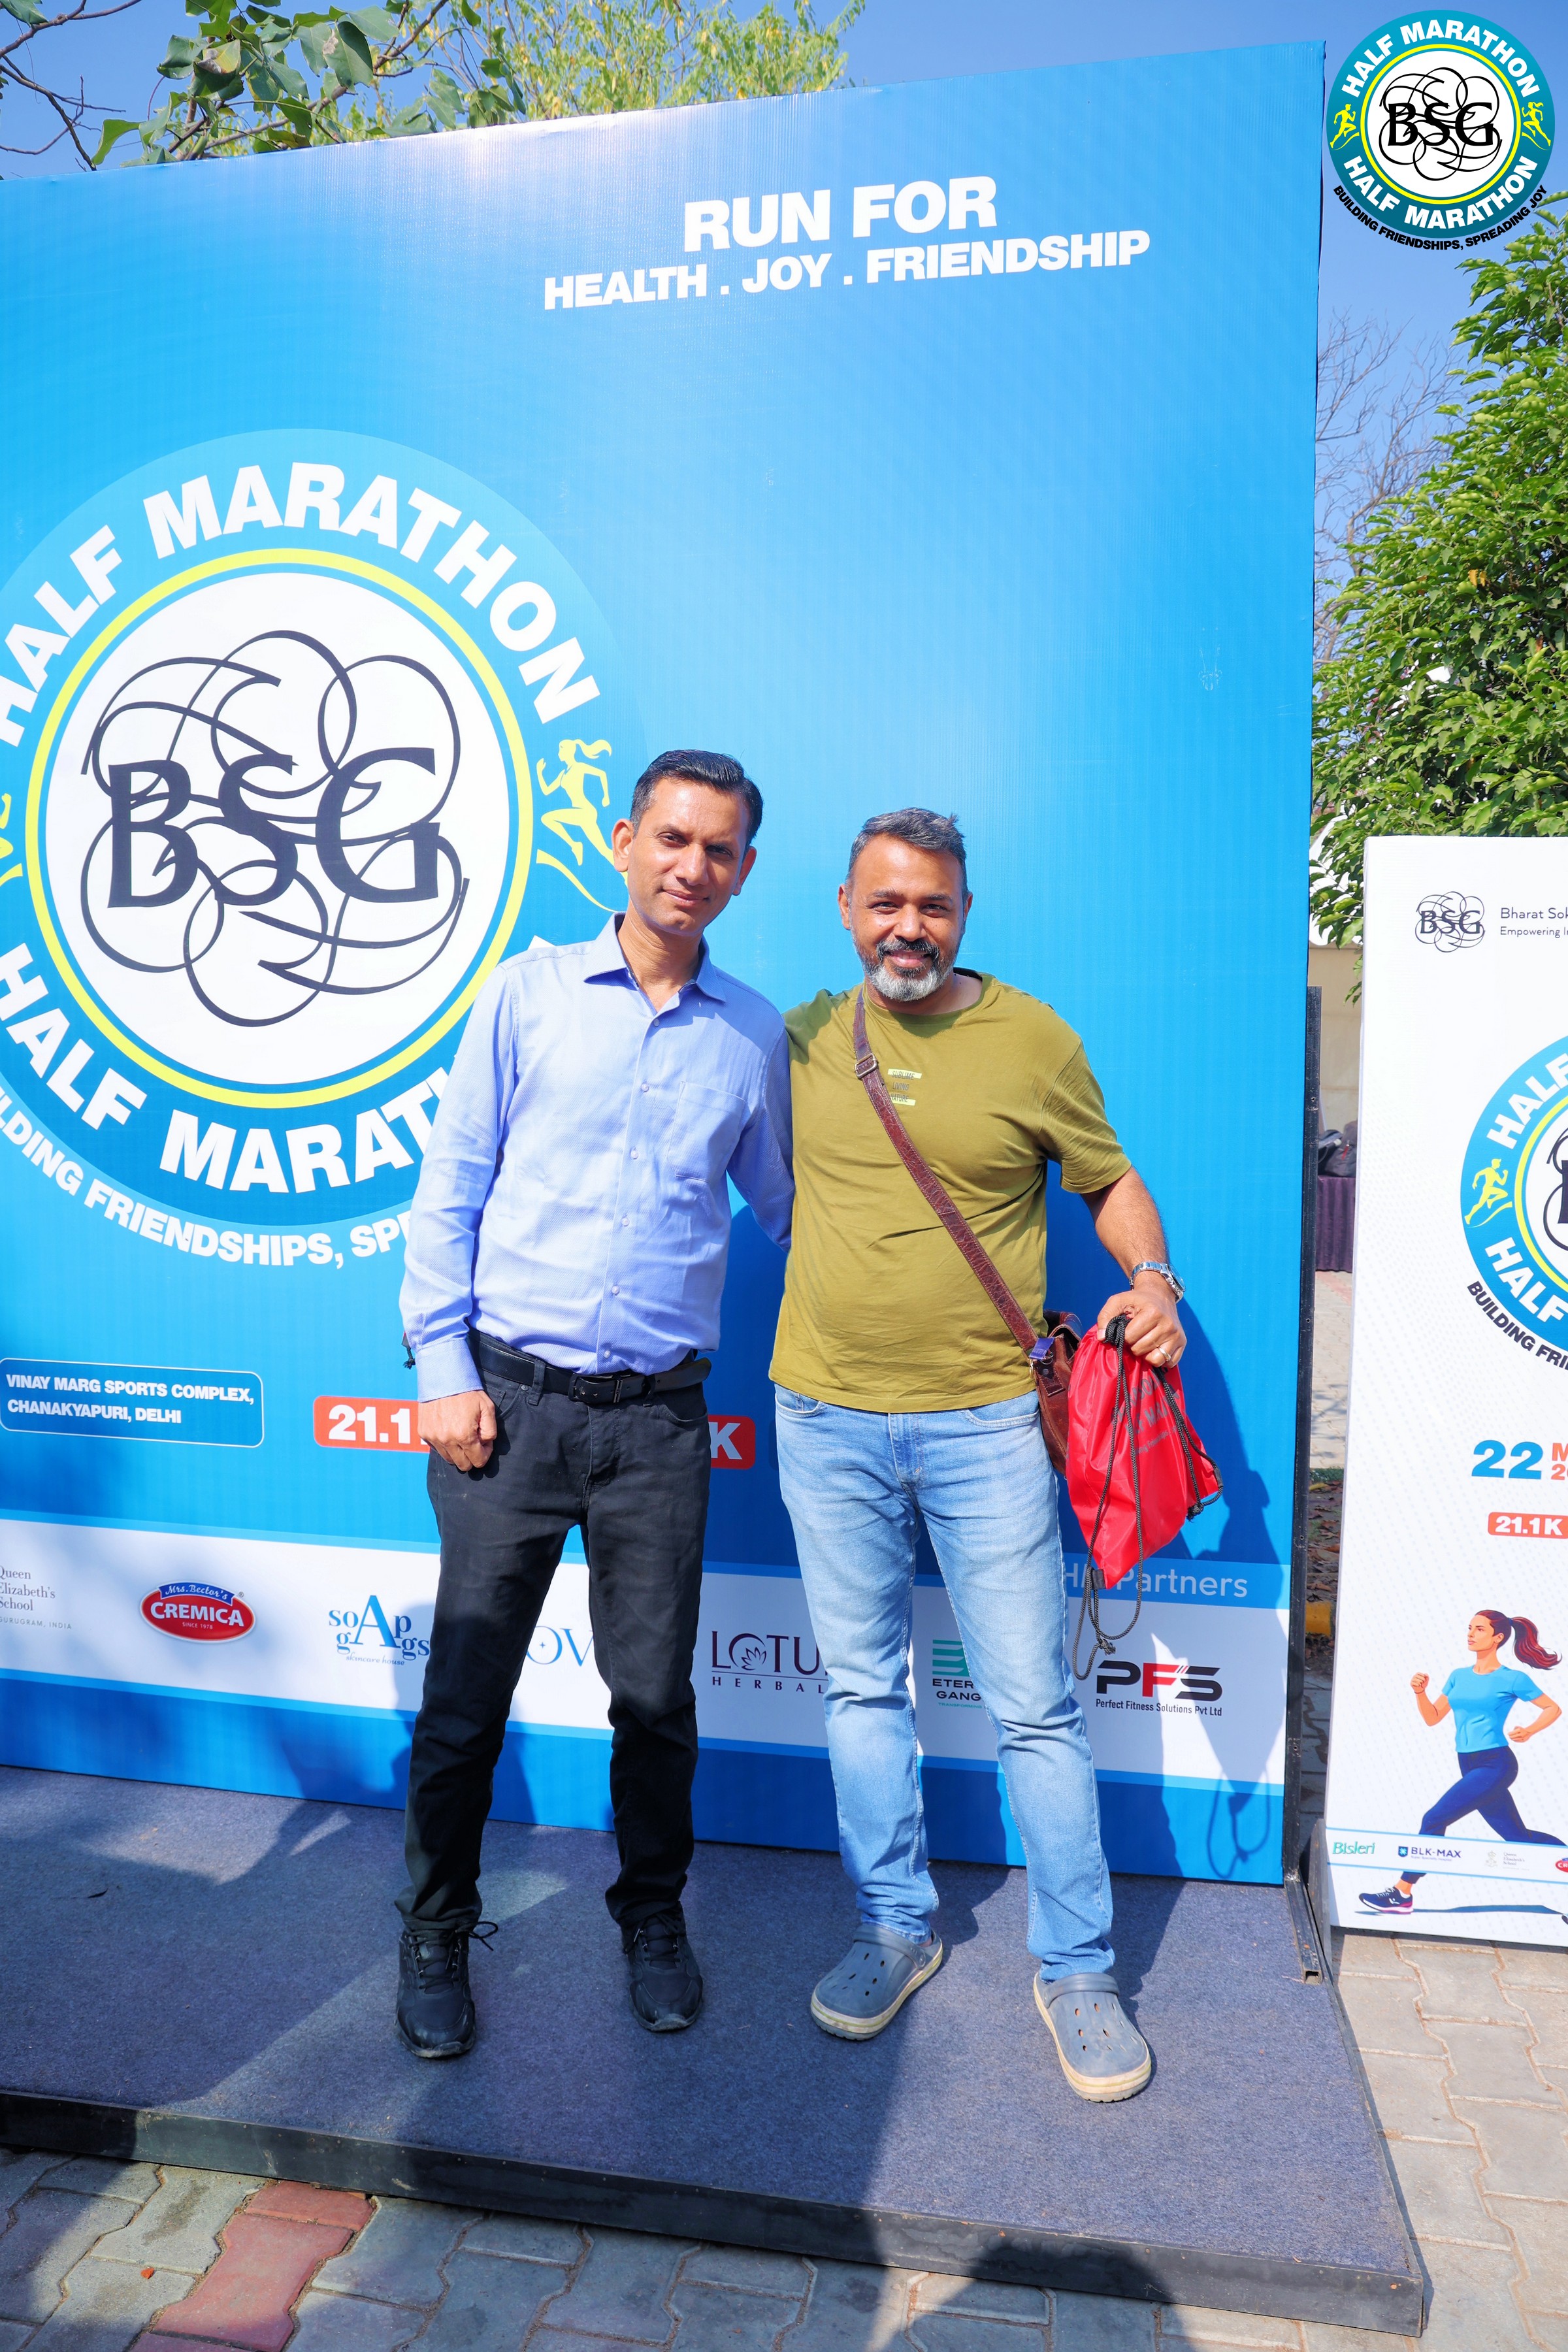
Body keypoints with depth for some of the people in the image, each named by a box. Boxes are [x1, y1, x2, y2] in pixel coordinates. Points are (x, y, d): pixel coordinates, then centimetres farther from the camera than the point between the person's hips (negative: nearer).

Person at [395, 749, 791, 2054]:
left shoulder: (755, 1034, 7)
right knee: (467, 1690, 7)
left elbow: (786, 1205, 18)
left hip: (659, 1417, 1)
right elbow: (450, 1188, 2)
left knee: (656, 1694, 11)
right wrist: (445, 1371, -4)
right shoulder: (532, 991, 1)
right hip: (510, 1400, -1)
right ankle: (437, 1935, 30)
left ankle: (654, 1920, 35)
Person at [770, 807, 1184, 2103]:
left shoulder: (1032, 1038, -3)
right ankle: (897, 1926, 32)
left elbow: (1112, 1181, 6)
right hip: (826, 1419, 3)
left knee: (1034, 1703, 4)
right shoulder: (803, 1037, 5)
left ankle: (1078, 1967, 22)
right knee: (863, 1689, 14)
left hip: (984, 1421, -3)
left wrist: (1151, 1279, -10)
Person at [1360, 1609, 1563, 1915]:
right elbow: (1432, 1718, 12)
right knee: (1517, 1836, 12)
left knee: (1435, 1818, -14)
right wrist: (1420, 1693, -5)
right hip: (1471, 1766, 7)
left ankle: (1403, 1893, -8)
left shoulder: (1513, 1679, -5)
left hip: (1495, 1765, -7)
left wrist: (1529, 1731, -11)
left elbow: (1553, 1709, 4)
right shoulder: (1459, 1676, 11)